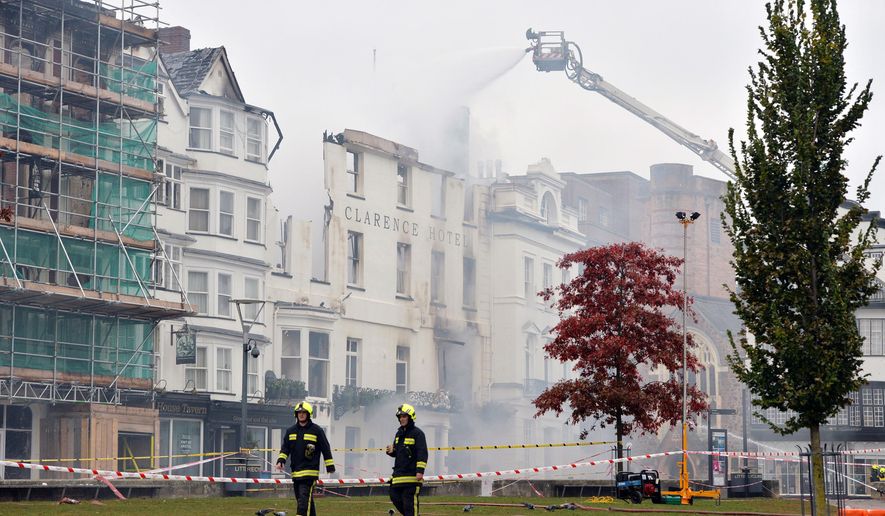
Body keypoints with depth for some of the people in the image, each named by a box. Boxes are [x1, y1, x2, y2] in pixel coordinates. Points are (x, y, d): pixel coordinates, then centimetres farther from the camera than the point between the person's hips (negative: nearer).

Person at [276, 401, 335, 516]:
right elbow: (285, 447, 14)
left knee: (304, 499, -17)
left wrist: (330, 466, 2)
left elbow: (326, 449, 4)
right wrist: (281, 460, -3)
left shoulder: (316, 430, 1)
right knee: (304, 500, 10)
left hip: (310, 471, -6)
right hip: (295, 471, 6)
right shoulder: (290, 431, 14)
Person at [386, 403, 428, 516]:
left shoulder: (417, 433, -7)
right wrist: (391, 451, 1)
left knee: (410, 502, -8)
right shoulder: (399, 433, 17)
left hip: (412, 475, -8)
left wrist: (420, 471, -21)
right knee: (395, 498, 7)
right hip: (398, 475, 8)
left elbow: (422, 453, -13)